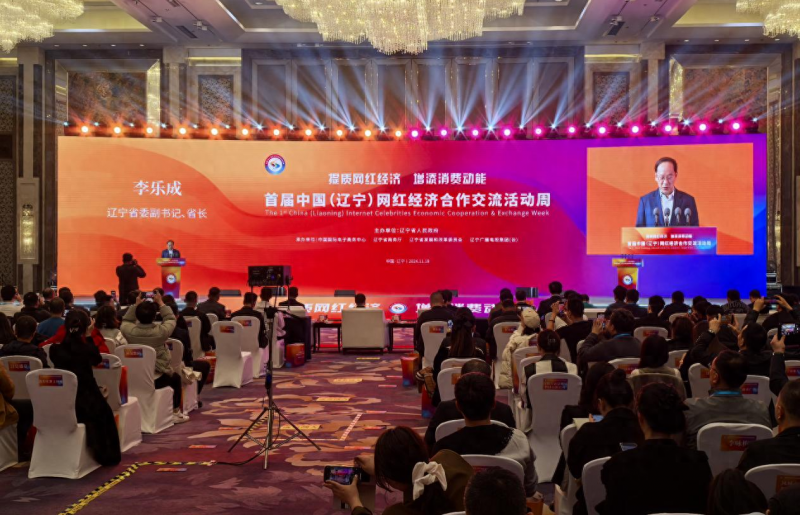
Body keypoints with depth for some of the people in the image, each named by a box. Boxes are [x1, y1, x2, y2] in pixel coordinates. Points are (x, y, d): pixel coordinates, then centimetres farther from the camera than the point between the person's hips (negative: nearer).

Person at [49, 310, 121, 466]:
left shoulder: (56, 349, -4)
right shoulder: (87, 348, -12)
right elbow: (98, 360, 10)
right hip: (83, 404, -3)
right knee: (104, 412, 28)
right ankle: (106, 455, 36)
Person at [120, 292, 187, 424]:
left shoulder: (128, 330, -10)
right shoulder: (161, 331, -18)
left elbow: (125, 321, 15)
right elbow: (170, 319, 3)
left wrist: (136, 305, 12)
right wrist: (161, 303, 8)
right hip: (157, 379, -4)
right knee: (175, 377, 28)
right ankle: (175, 413, 30)